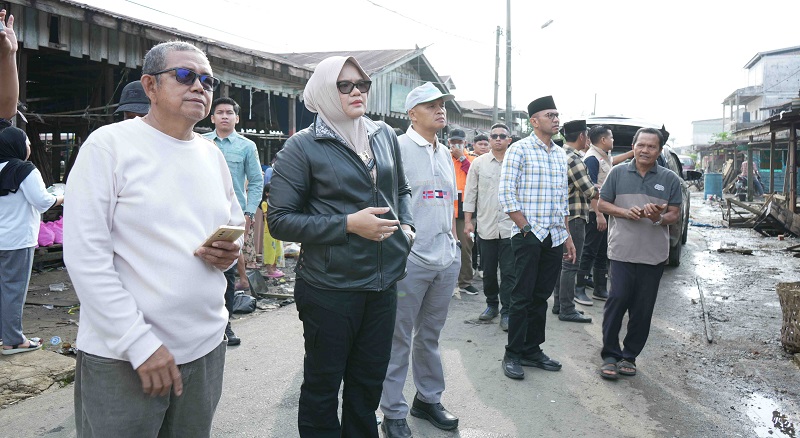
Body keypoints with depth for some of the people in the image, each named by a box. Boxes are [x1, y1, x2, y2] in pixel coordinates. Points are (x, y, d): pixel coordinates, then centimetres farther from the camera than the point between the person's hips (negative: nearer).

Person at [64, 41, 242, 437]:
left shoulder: (212, 154, 10)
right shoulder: (109, 144, -8)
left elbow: (236, 222, 21)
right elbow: (85, 256, -14)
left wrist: (230, 251, -4)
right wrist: (140, 343, -17)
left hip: (206, 350, 6)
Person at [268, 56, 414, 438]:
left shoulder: (384, 136, 8)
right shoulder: (303, 146, -8)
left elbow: (401, 190, 24)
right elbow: (279, 220, -12)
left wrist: (406, 225, 4)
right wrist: (349, 224, -20)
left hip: (383, 282, 5)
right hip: (329, 288, -5)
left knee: (369, 384, 18)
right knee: (323, 387, 11)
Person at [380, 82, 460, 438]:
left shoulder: (445, 154, 15)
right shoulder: (398, 148, -8)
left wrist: (453, 242, 17)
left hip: (446, 258, 7)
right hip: (409, 258, -7)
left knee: (430, 334, 18)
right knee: (399, 337, 3)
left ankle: (428, 399, 33)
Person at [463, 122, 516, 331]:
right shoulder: (479, 163, 5)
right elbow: (470, 193, 6)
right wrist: (467, 220, 2)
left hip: (510, 227, -1)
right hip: (486, 226, 2)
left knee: (509, 272, -1)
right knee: (488, 271, 12)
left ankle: (506, 312, 7)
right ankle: (492, 304, 29)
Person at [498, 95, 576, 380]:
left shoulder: (560, 154, 16)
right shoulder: (519, 150, -5)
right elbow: (506, 194, -10)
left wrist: (567, 236, 16)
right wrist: (526, 228, -13)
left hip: (554, 237, 6)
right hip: (528, 236, -6)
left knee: (541, 296, 11)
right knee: (523, 297, -2)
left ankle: (532, 350, 21)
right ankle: (512, 355, 9)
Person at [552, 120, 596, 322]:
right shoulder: (573, 159, -18)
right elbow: (589, 190, -17)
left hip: (562, 216, 10)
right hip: (574, 217, -10)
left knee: (563, 262, 16)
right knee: (571, 264, -5)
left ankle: (559, 303, 23)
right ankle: (567, 309, 0)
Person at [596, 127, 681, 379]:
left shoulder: (670, 179, 7)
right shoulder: (618, 173, 7)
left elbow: (675, 215, 7)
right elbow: (602, 205, 8)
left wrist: (658, 217, -16)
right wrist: (625, 212, -10)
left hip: (653, 254, 1)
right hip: (622, 251, -1)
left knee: (643, 309, 5)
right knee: (617, 300, -7)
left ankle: (629, 356, 19)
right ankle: (610, 355, 5)